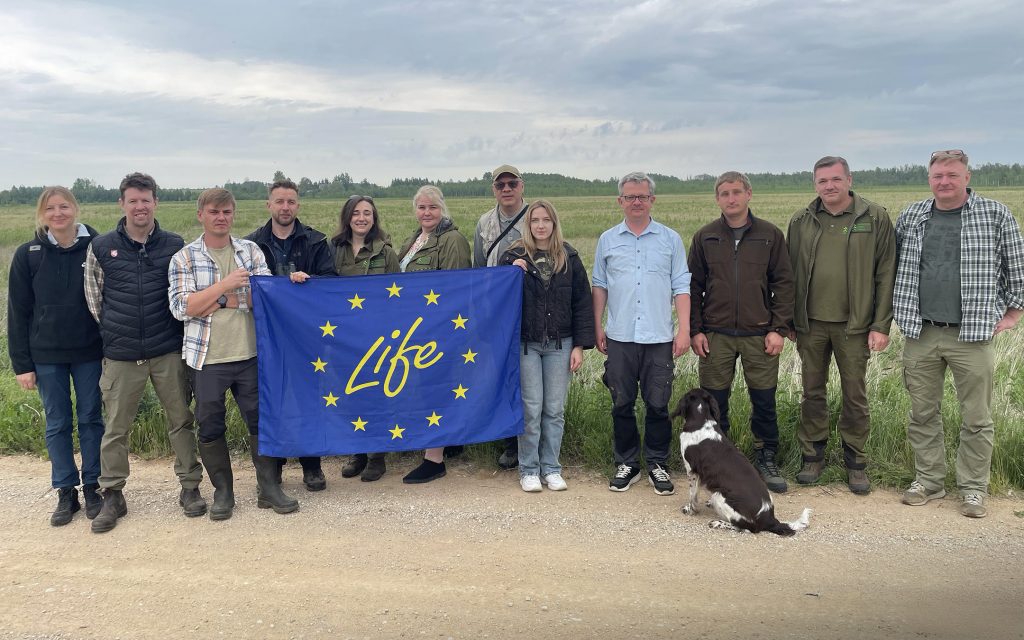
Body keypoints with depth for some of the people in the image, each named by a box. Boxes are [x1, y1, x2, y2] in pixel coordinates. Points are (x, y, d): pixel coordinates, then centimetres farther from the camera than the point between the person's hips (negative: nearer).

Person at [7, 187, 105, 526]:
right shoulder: (28, 255, -3)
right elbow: (18, 312, 0)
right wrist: (21, 364, -3)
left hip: (89, 352, -1)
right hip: (46, 356, 1)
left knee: (91, 418, 8)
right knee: (57, 424, 9)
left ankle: (92, 486, 22)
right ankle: (66, 492, 20)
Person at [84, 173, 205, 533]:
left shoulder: (175, 246, 1)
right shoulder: (101, 248, 1)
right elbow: (93, 298, 9)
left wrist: (172, 331, 5)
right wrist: (116, 333, 7)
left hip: (168, 352, 0)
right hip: (121, 355, 0)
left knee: (181, 421, 7)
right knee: (116, 428, 7)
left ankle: (190, 487, 20)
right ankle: (112, 496, 21)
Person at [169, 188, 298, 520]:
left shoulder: (251, 251, 6)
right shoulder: (184, 258, 1)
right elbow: (181, 308, -9)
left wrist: (219, 300, -12)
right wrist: (224, 285, -15)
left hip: (250, 354, 1)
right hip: (206, 358, -1)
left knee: (261, 419, 6)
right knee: (210, 427, 8)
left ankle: (269, 488, 18)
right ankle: (223, 492, 24)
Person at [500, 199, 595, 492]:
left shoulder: (569, 258, 4)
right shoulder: (513, 256, 2)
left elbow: (582, 303, 4)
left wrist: (580, 345, -1)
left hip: (559, 344, 2)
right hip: (526, 343, -1)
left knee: (555, 409, 6)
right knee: (531, 408, -1)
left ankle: (551, 468, 18)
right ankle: (528, 470, 12)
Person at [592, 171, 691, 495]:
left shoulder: (670, 239, 6)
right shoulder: (607, 240, 9)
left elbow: (681, 286, 4)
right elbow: (600, 286, 12)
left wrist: (684, 329, -3)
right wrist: (597, 327, 5)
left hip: (659, 336, -1)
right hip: (620, 337, 1)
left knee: (658, 404, 3)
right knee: (622, 404, 6)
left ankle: (657, 465, 17)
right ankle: (626, 463, 19)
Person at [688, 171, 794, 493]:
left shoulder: (770, 235, 3)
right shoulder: (705, 237, 6)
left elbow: (783, 283, 3)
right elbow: (693, 286, 7)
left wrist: (779, 328, -4)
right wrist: (695, 330, 0)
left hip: (759, 334, -1)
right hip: (715, 335, 1)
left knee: (764, 401, 5)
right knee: (714, 401, 6)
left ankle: (766, 460, 22)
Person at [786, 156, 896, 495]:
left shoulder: (875, 218, -2)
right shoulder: (801, 221, 5)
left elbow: (886, 274, -3)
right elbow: (789, 273, 9)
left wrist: (881, 324, -8)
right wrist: (788, 320, 6)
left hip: (854, 324, -2)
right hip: (811, 323, 2)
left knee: (855, 394, 7)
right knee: (812, 392, 11)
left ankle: (855, 462, 20)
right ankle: (813, 457, 23)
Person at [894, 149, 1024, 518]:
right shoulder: (910, 218, 6)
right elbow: (892, 265, 16)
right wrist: (900, 313, 12)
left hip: (972, 335, -2)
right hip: (919, 333, 3)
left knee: (976, 418, 4)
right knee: (923, 413, 10)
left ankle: (973, 488, 18)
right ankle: (929, 480, 24)